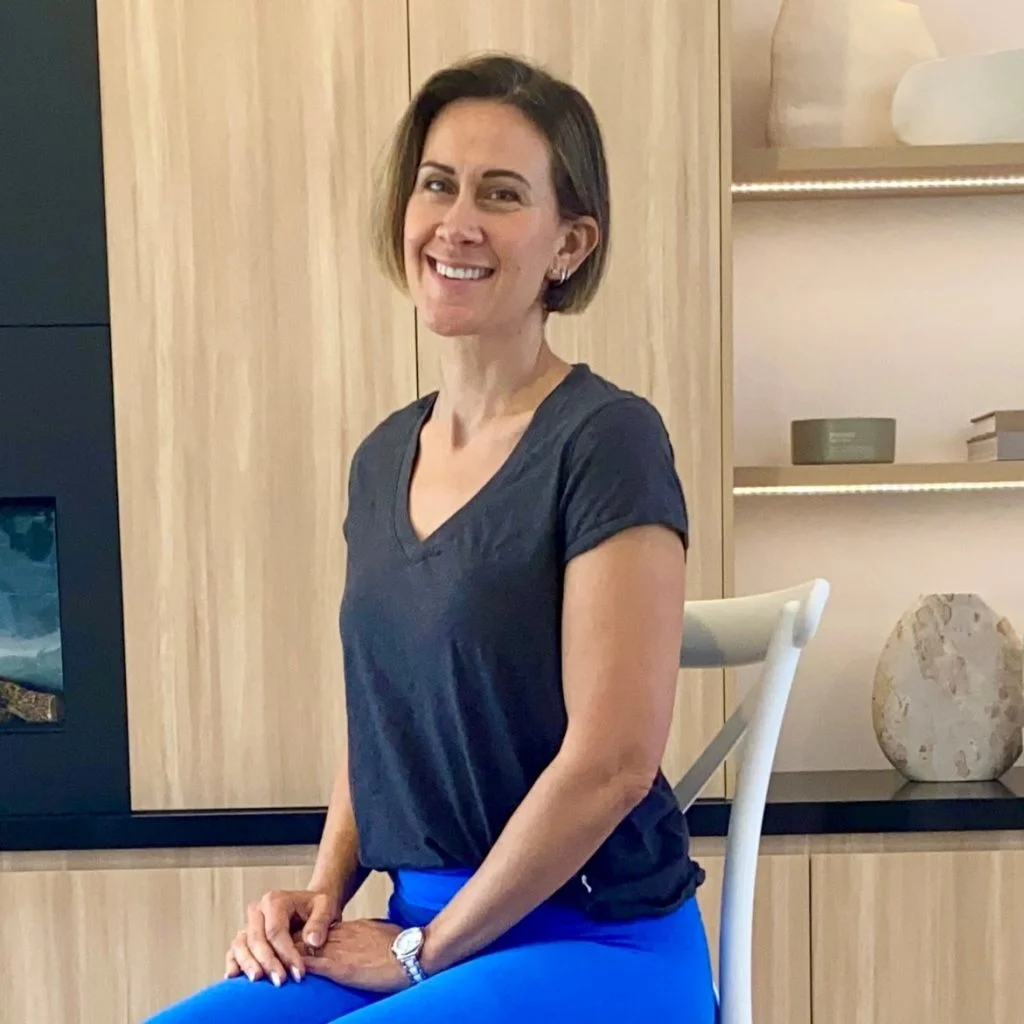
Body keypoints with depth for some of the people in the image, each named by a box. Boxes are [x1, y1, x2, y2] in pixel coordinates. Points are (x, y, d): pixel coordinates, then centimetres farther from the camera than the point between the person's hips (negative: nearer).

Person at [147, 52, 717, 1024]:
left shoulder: (606, 440, -15)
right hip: (422, 934, 6)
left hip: (599, 945, -5)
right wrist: (324, 889, 1)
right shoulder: (383, 457, 6)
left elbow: (613, 762, -18)